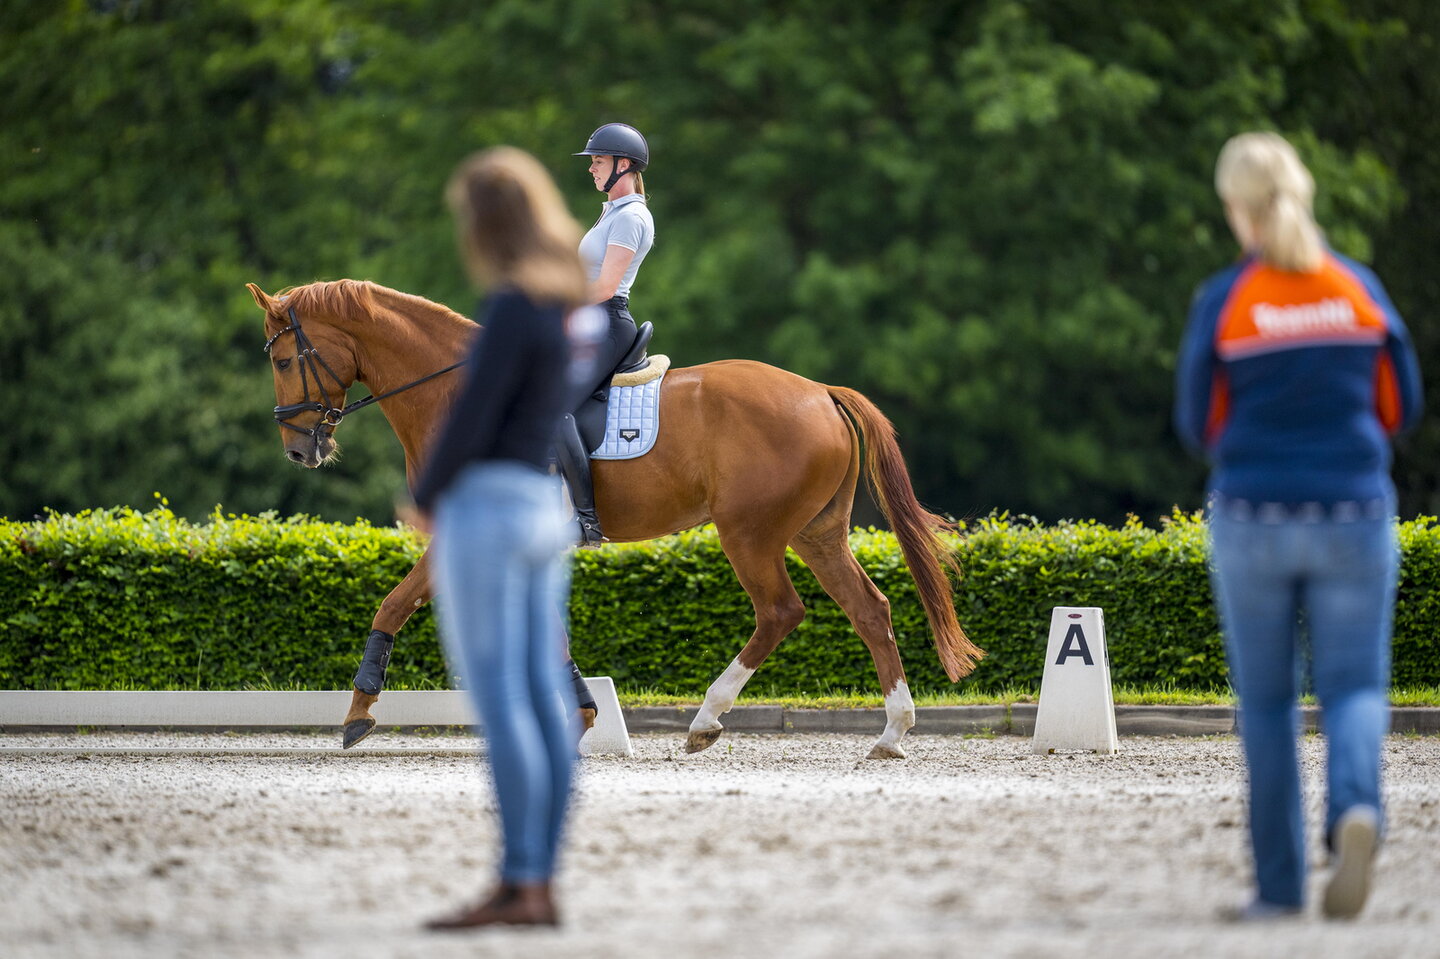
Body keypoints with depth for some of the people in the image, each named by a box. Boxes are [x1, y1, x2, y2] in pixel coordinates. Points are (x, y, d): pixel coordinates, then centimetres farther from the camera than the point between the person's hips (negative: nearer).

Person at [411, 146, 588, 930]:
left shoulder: (514, 308, -14)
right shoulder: (569, 304, 13)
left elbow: (473, 416, -15)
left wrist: (425, 497, 0)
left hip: (489, 504, -9)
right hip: (548, 506, 9)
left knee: (500, 700, -9)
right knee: (546, 700, 6)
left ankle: (518, 883, -12)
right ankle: (542, 883, 6)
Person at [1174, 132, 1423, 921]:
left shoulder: (1222, 302, -6)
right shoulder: (1360, 289, 1)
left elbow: (1199, 427, -1)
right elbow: (1401, 407, 7)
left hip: (1252, 520, -1)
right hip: (1353, 516, 1)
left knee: (1265, 701, 10)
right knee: (1353, 685, 5)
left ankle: (1279, 885, 10)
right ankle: (1356, 807, -25)